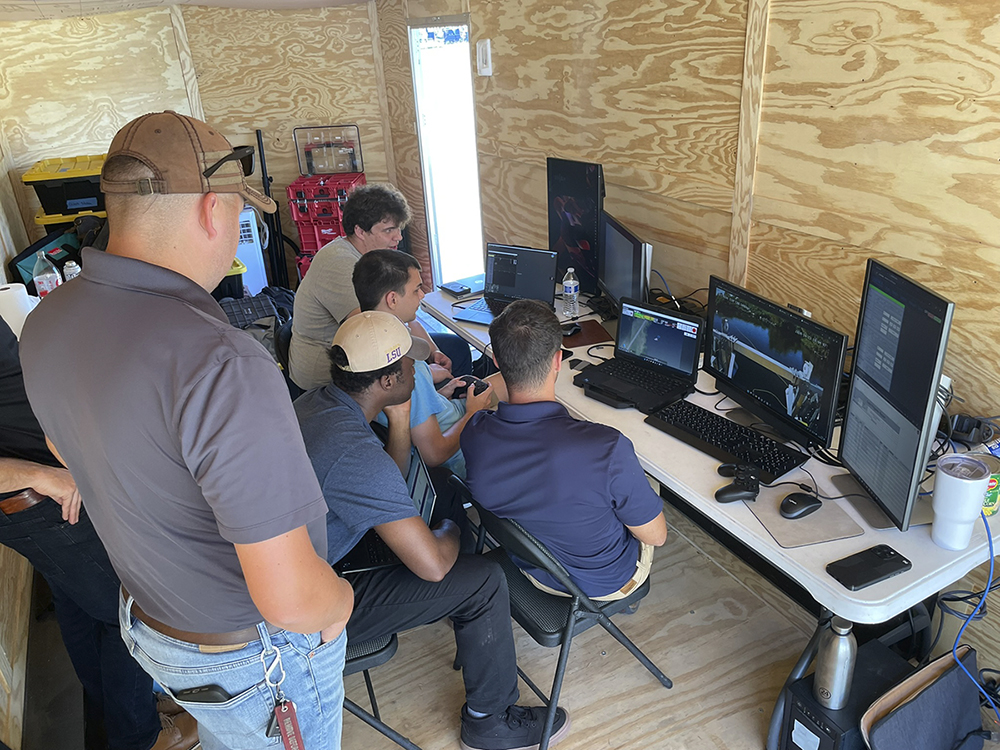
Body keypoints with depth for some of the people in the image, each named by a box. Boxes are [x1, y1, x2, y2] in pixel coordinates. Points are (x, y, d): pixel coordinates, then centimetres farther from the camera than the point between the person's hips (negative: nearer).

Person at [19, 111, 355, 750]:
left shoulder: (46, 323, -10)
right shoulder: (221, 367, -39)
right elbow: (290, 597, -36)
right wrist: (340, 601, -14)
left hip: (148, 617, 7)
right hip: (256, 657, -7)